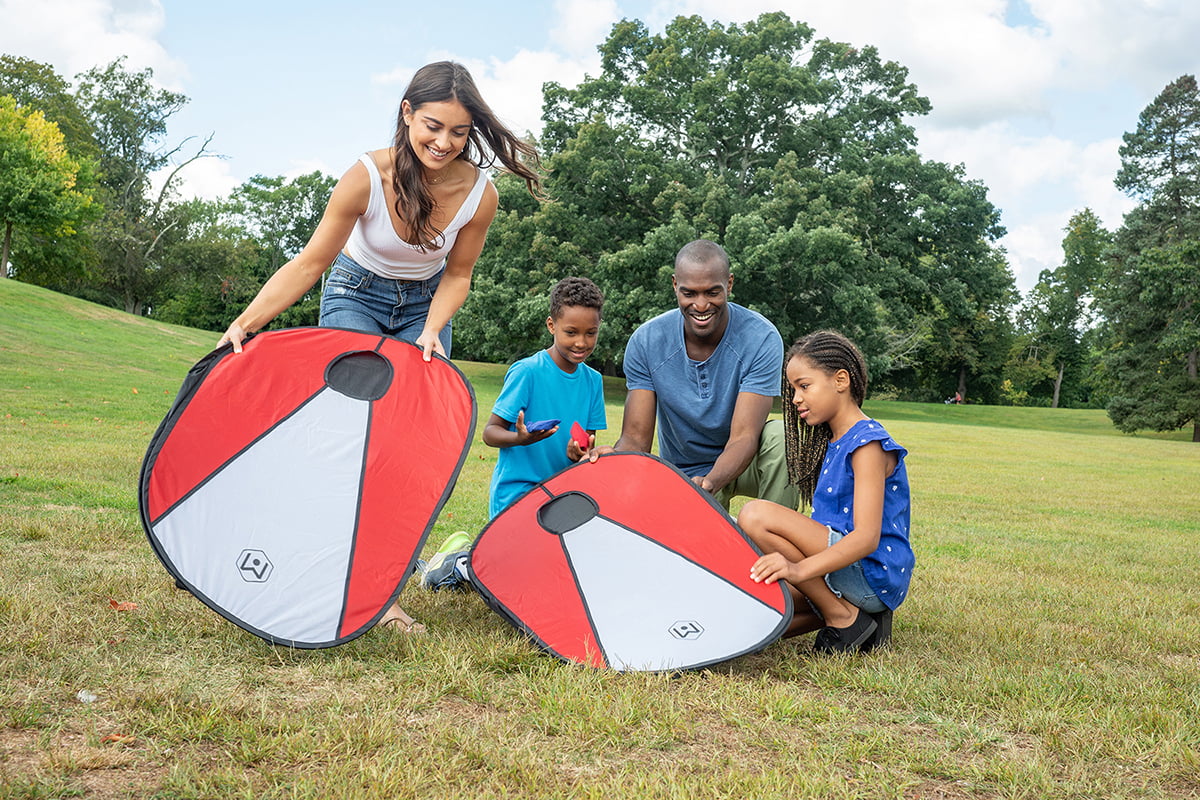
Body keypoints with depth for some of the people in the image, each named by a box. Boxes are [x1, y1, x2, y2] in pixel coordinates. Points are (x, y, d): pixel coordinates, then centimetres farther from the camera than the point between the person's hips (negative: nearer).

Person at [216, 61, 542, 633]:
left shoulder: (479, 194, -24)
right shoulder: (368, 176, -30)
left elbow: (456, 276, -7)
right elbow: (310, 264, -21)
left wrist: (432, 329, -24)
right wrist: (246, 322, -29)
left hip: (423, 306, 2)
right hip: (356, 295, -2)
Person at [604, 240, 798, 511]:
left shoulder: (762, 338, -23)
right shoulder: (645, 342, -16)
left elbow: (743, 437, -29)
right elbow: (636, 437, -16)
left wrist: (711, 481, -50)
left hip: (739, 464, 0)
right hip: (680, 473, 1)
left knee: (781, 436, -32)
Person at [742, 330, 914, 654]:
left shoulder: (868, 443, -13)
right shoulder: (832, 442, 16)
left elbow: (867, 537, -25)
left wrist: (800, 569, -39)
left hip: (874, 576, -9)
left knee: (756, 515, -24)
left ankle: (844, 618, -13)